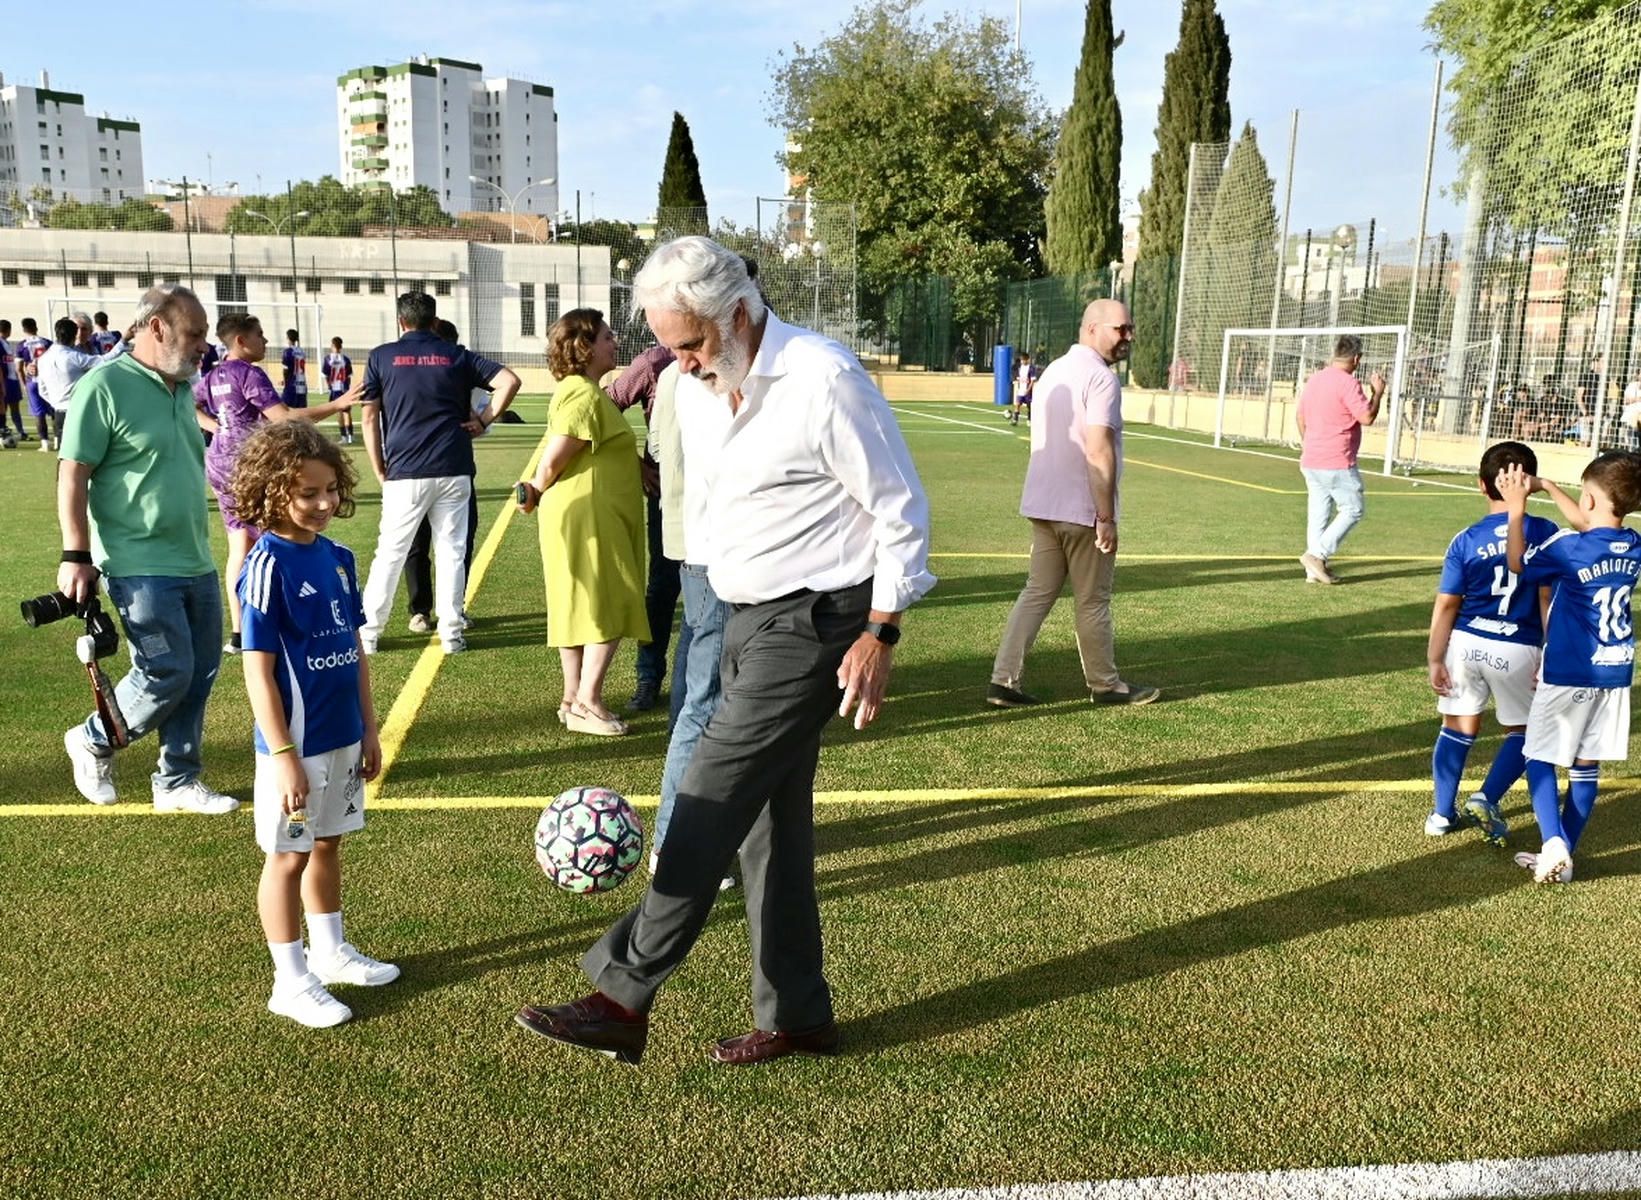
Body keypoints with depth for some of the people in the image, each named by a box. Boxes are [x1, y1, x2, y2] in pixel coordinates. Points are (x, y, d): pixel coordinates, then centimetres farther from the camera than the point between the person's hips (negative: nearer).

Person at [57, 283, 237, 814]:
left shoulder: (182, 388, 12)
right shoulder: (104, 385, -11)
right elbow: (73, 474, -12)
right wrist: (76, 556, -15)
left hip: (196, 564, 8)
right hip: (140, 567, -8)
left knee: (200, 674, 9)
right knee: (167, 673, -6)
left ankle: (178, 782, 23)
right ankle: (93, 742, 22)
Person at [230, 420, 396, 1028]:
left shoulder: (338, 557, 3)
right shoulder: (268, 564, -17)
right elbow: (258, 669, -18)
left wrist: (368, 728, 13)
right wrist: (283, 756, -19)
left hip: (343, 738, 7)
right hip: (296, 743, -7)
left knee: (327, 844, 20)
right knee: (289, 856, 8)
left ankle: (331, 951, 37)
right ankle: (291, 981, 21)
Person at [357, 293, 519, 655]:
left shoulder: (382, 357, 5)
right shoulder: (456, 355, 7)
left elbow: (369, 418, 3)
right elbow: (509, 380, -1)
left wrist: (380, 472, 9)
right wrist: (485, 421, 5)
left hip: (404, 474, -1)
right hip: (454, 472, 1)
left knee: (389, 553, 7)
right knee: (451, 551, 7)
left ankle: (368, 632, 13)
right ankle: (451, 632, 9)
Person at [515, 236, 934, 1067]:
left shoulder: (821, 379, -16)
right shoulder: (730, 384, 10)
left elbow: (900, 510, -14)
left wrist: (879, 634, -16)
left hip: (809, 627, -9)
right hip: (752, 623, 10)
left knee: (711, 803, -8)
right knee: (770, 818, 13)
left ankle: (622, 997, 3)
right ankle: (796, 1017, 25)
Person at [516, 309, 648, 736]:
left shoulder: (578, 391, 16)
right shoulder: (585, 396, -17)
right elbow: (551, 462, -19)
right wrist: (537, 494, -3)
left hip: (596, 516, 10)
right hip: (589, 517, -10)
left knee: (582, 608, 13)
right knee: (611, 609, -5)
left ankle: (573, 698, 21)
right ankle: (587, 704, -2)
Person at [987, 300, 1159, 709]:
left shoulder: (1053, 371, 13)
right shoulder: (1101, 377, -16)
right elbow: (1098, 452, -23)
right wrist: (1107, 518, -20)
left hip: (1042, 505, 8)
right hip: (1083, 509, -8)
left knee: (1037, 592, 12)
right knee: (1093, 601, 6)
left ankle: (1004, 681, 7)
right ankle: (1105, 685, 20)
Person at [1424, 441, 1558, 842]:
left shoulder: (1466, 540, -3)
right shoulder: (1545, 533, -6)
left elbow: (1446, 604, -3)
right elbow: (1548, 599, -7)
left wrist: (1434, 659, 3)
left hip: (1465, 643, 2)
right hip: (1518, 651, -1)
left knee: (1458, 727, 15)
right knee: (1524, 730, 19)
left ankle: (1443, 813, 19)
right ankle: (1486, 798, 4)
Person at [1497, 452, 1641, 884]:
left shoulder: (1568, 547, -19)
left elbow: (1519, 564, -4)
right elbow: (1589, 524, 20)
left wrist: (1517, 507, -1)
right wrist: (1548, 488, 22)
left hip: (1568, 674, -6)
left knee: (1539, 758, 7)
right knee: (1586, 766, 12)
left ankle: (1554, 842, -9)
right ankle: (1563, 856, 18)